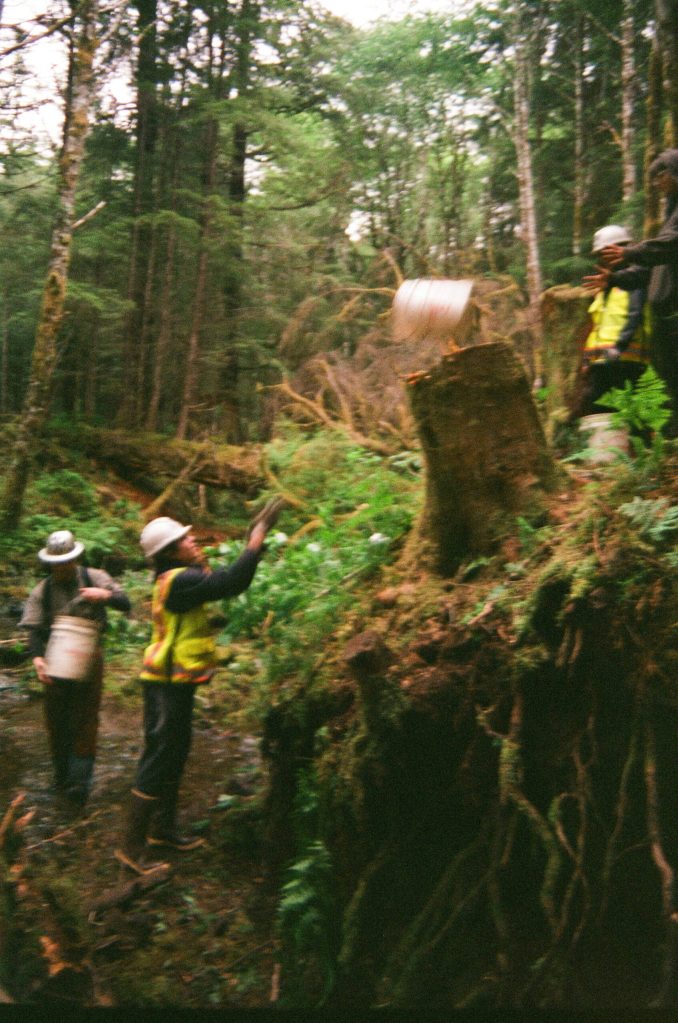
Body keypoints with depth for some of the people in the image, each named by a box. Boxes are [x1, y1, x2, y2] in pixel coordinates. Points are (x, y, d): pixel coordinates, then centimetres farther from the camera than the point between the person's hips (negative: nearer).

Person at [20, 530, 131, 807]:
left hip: (89, 659, -1)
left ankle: (79, 781, 1)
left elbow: (125, 604, -2)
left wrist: (105, 596, -24)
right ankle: (62, 777, 26)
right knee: (57, 721, 9)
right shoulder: (42, 591, -1)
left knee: (86, 720, -2)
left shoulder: (94, 578, -1)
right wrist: (37, 658, -25)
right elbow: (34, 629, -7)